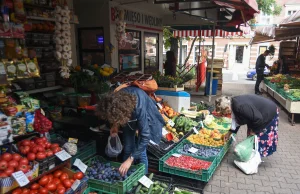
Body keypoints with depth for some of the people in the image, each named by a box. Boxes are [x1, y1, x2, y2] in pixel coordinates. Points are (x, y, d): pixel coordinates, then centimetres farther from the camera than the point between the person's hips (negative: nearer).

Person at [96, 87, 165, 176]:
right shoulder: (114, 100, -31)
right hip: (128, 116, 4)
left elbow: (145, 136, -39)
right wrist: (115, 124, -19)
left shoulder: (139, 107, -44)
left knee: (141, 152, -7)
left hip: (145, 118, -4)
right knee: (127, 150, 5)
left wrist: (130, 159, -38)